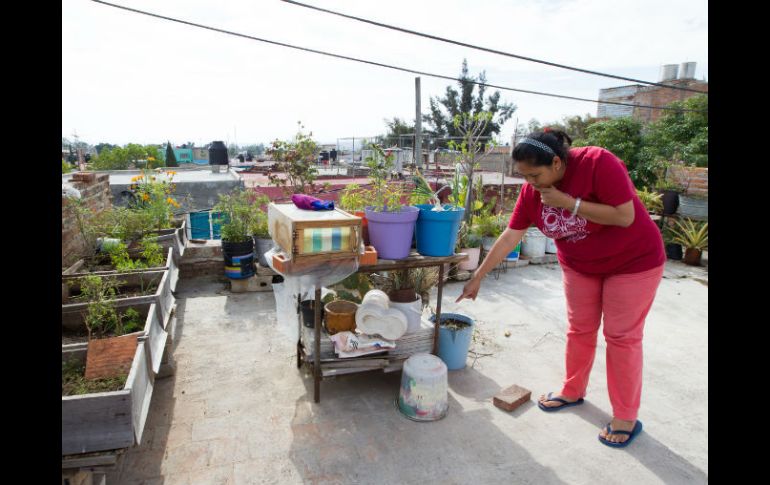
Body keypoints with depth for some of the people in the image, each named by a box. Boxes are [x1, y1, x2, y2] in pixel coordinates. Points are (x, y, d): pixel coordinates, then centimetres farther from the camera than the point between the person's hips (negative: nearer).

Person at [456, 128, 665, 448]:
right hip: (579, 265, 5)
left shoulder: (598, 163, -28)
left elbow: (625, 217, -28)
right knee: (579, 330, 13)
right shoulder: (531, 191, -13)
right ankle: (572, 391, 34)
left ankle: (626, 418, 19)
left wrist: (567, 202, -32)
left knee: (622, 337, 3)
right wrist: (478, 276, -9)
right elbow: (510, 237, -10)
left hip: (632, 261, -4)